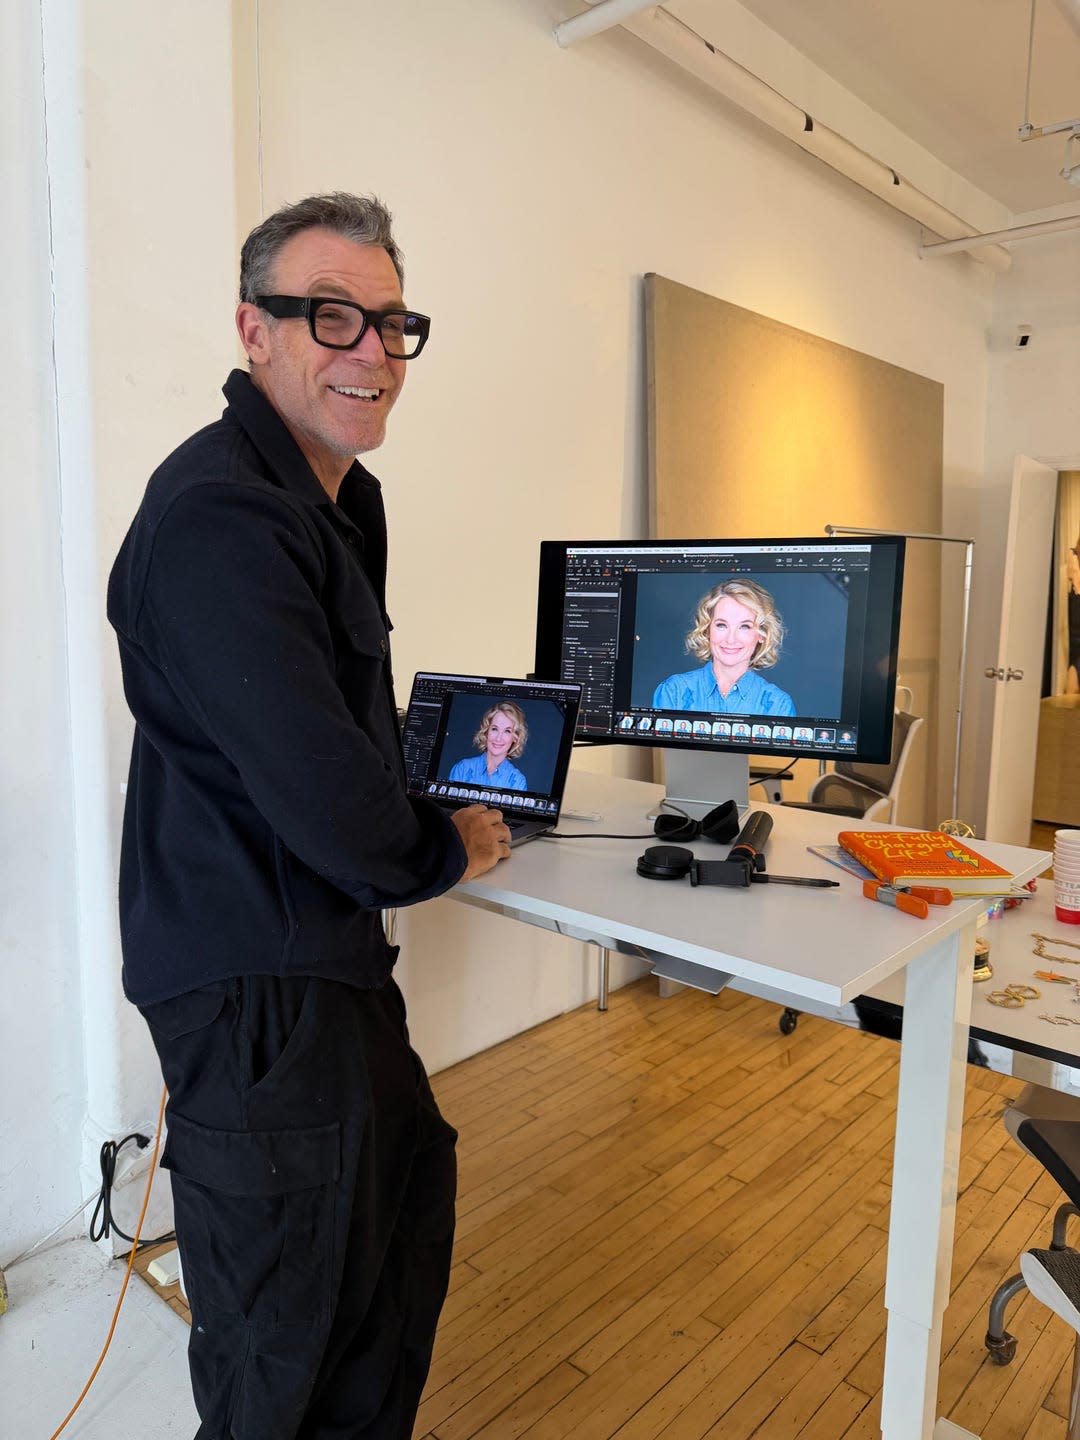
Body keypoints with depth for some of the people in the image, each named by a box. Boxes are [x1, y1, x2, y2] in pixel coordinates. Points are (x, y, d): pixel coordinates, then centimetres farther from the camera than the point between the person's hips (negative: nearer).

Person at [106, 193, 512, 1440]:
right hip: (256, 985, -11)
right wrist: (445, 852, -9)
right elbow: (327, 799, -27)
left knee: (408, 1190, 27)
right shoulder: (221, 517, -23)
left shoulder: (334, 498, 13)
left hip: (323, 958, 11)